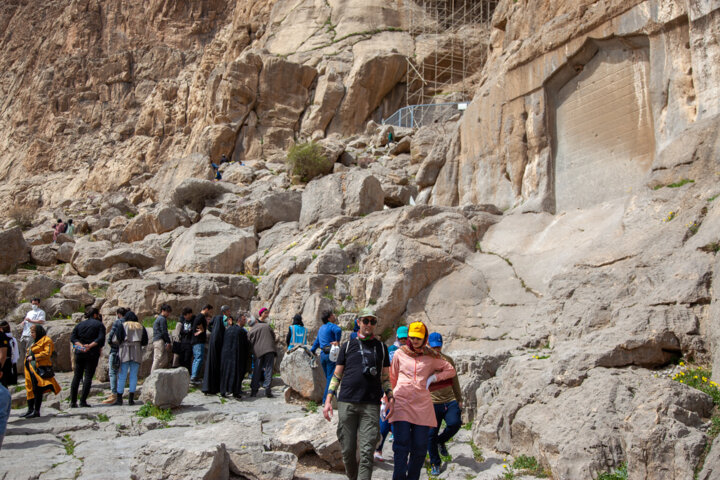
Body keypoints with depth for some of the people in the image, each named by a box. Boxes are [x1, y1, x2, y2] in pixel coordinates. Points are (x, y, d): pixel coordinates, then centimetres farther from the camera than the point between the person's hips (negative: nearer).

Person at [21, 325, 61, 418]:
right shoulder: (35, 342, 22)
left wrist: (34, 357, -15)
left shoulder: (46, 340, -6)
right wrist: (28, 355, 10)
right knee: (30, 389, 10)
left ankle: (36, 411, -3)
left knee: (37, 390, -7)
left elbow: (47, 353, -15)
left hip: (40, 369, -9)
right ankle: (30, 409, 18)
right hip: (31, 369, 9)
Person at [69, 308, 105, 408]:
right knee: (88, 376, -1)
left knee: (76, 376, 10)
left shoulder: (79, 324, 14)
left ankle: (73, 401, 9)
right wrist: (90, 346, -13)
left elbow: (72, 337, 3)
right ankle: (83, 401, -5)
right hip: (92, 354, -4)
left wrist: (81, 345, -6)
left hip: (79, 352, 4)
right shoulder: (99, 325, 1)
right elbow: (101, 339, -13)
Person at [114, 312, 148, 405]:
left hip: (124, 352, -2)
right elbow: (145, 342, 8)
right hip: (136, 353, 2)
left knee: (122, 376, 2)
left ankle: (119, 398, 3)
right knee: (134, 376, 4)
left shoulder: (123, 325, 3)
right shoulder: (141, 327, 11)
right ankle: (131, 398, 2)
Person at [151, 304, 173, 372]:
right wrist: (168, 342, -11)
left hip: (155, 340, 10)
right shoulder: (162, 319, -8)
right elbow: (164, 332, -14)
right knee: (158, 358, -10)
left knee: (164, 360, 10)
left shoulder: (157, 318, 24)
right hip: (160, 341, -10)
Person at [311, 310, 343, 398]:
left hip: (323, 354, 8)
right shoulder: (331, 325, -7)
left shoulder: (321, 328, 19)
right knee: (331, 377, -4)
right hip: (331, 353, -8)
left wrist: (311, 351, 37)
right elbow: (338, 330, -31)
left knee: (328, 377, 17)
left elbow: (316, 342, 28)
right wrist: (337, 341, -19)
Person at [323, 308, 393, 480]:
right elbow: (337, 375, 12)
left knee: (367, 451, -8)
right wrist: (328, 400, 4)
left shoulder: (381, 347, 13)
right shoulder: (348, 346, 11)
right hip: (347, 403, 0)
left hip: (371, 405, 0)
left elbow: (385, 377, 17)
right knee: (348, 450, 5)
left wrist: (390, 397, 2)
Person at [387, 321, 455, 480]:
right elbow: (392, 378, 18)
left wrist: (434, 377, 4)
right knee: (401, 444, -11)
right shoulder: (400, 354, 9)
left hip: (422, 404, 1)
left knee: (420, 446, 1)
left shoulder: (431, 357, 10)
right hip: (401, 402, -1)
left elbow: (451, 370, 19)